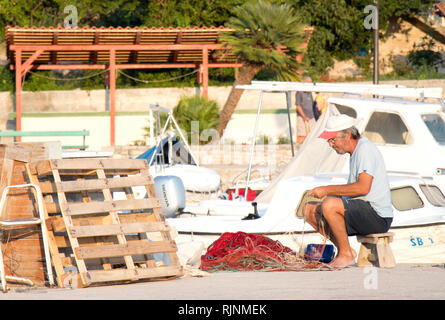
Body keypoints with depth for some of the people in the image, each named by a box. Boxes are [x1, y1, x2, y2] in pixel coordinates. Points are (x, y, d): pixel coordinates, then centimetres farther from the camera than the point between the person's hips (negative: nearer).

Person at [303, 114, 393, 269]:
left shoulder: (365, 148, -14)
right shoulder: (355, 152, 17)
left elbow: (363, 187, -25)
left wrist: (328, 190, -19)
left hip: (378, 218, -10)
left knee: (329, 205, -31)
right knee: (310, 210, 7)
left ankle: (346, 254, -16)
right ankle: (343, 249, 4)